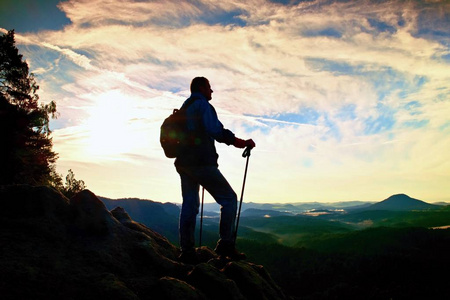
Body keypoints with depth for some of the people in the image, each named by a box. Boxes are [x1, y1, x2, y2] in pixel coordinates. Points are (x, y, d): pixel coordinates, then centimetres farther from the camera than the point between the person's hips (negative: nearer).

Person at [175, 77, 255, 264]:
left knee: (189, 204, 10)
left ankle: (186, 251, 10)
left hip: (183, 162, 9)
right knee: (229, 199, -2)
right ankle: (225, 244, -6)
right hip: (202, 162, -9)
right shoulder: (203, 105, -5)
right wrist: (242, 143, -15)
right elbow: (216, 131, -19)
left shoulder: (184, 107, 23)